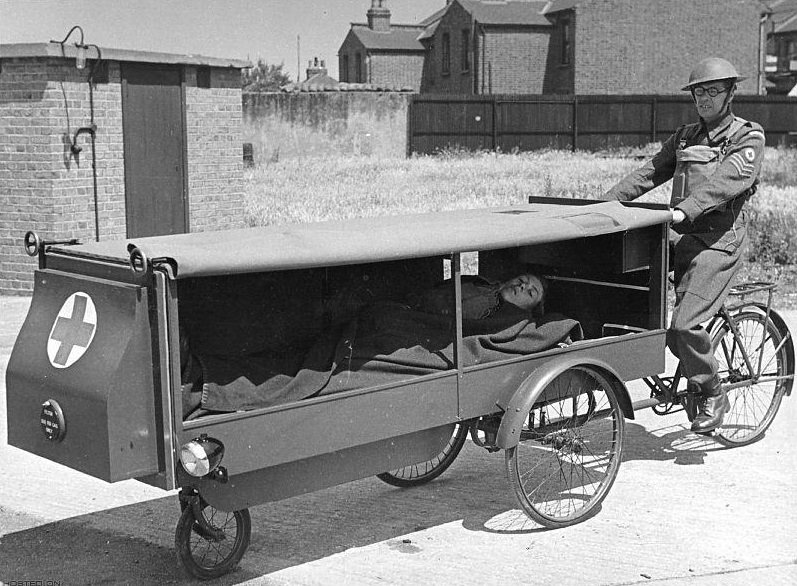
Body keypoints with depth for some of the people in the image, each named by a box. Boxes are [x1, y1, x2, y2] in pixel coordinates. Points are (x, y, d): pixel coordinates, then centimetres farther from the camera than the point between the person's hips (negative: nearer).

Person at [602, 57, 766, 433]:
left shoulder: (748, 137, 0)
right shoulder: (685, 137, 21)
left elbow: (730, 180, -18)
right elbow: (650, 173, 13)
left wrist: (684, 210, -32)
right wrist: (608, 202, -1)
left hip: (718, 239, -6)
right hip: (679, 234, 6)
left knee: (683, 324, -18)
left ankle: (713, 397, 7)